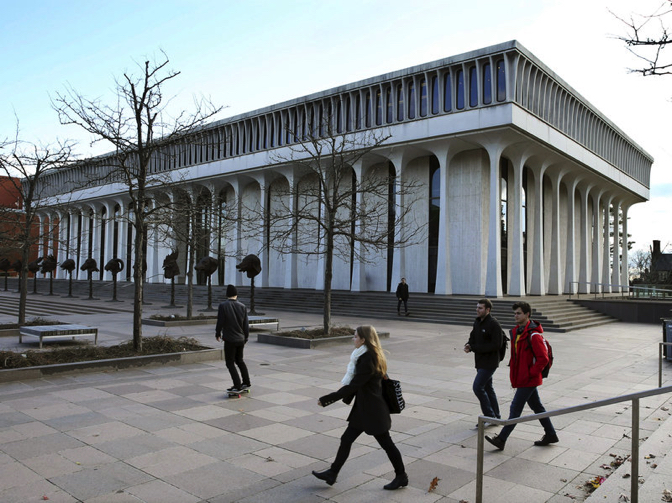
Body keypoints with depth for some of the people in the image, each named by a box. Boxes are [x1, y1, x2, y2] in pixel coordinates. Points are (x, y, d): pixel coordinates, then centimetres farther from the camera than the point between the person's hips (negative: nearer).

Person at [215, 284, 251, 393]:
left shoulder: (223, 306, -12)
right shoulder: (242, 306, 1)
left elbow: (220, 322, -10)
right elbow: (246, 324, 5)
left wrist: (218, 334, 7)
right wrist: (245, 337, 17)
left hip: (230, 339, -5)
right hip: (241, 339, 5)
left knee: (230, 363, 5)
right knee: (239, 360, 21)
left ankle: (237, 386, 3)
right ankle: (246, 382, 27)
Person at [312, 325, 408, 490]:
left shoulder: (367, 360, -24)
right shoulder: (372, 356, 6)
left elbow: (353, 386, -24)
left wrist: (327, 399, -20)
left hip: (372, 410, -10)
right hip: (363, 409, 10)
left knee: (386, 443, 7)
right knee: (346, 439, 12)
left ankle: (401, 477, 25)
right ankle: (332, 473, 21)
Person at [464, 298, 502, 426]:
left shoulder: (493, 324, -17)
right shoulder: (477, 322, 10)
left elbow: (496, 345, -21)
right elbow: (473, 338, 18)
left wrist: (474, 348, -22)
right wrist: (468, 345, -6)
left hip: (489, 362, -9)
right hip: (480, 361, 9)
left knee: (477, 387, -12)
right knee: (487, 388, 16)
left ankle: (490, 416, 1)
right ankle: (496, 417, 28)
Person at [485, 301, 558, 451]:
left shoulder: (533, 335, -19)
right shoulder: (516, 332, 9)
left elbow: (543, 358, -22)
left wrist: (531, 373, -19)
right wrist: (513, 373, 13)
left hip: (528, 380, -9)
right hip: (521, 378, 9)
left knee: (515, 408, -5)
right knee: (536, 407, 19)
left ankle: (501, 440, -1)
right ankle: (550, 434, 33)